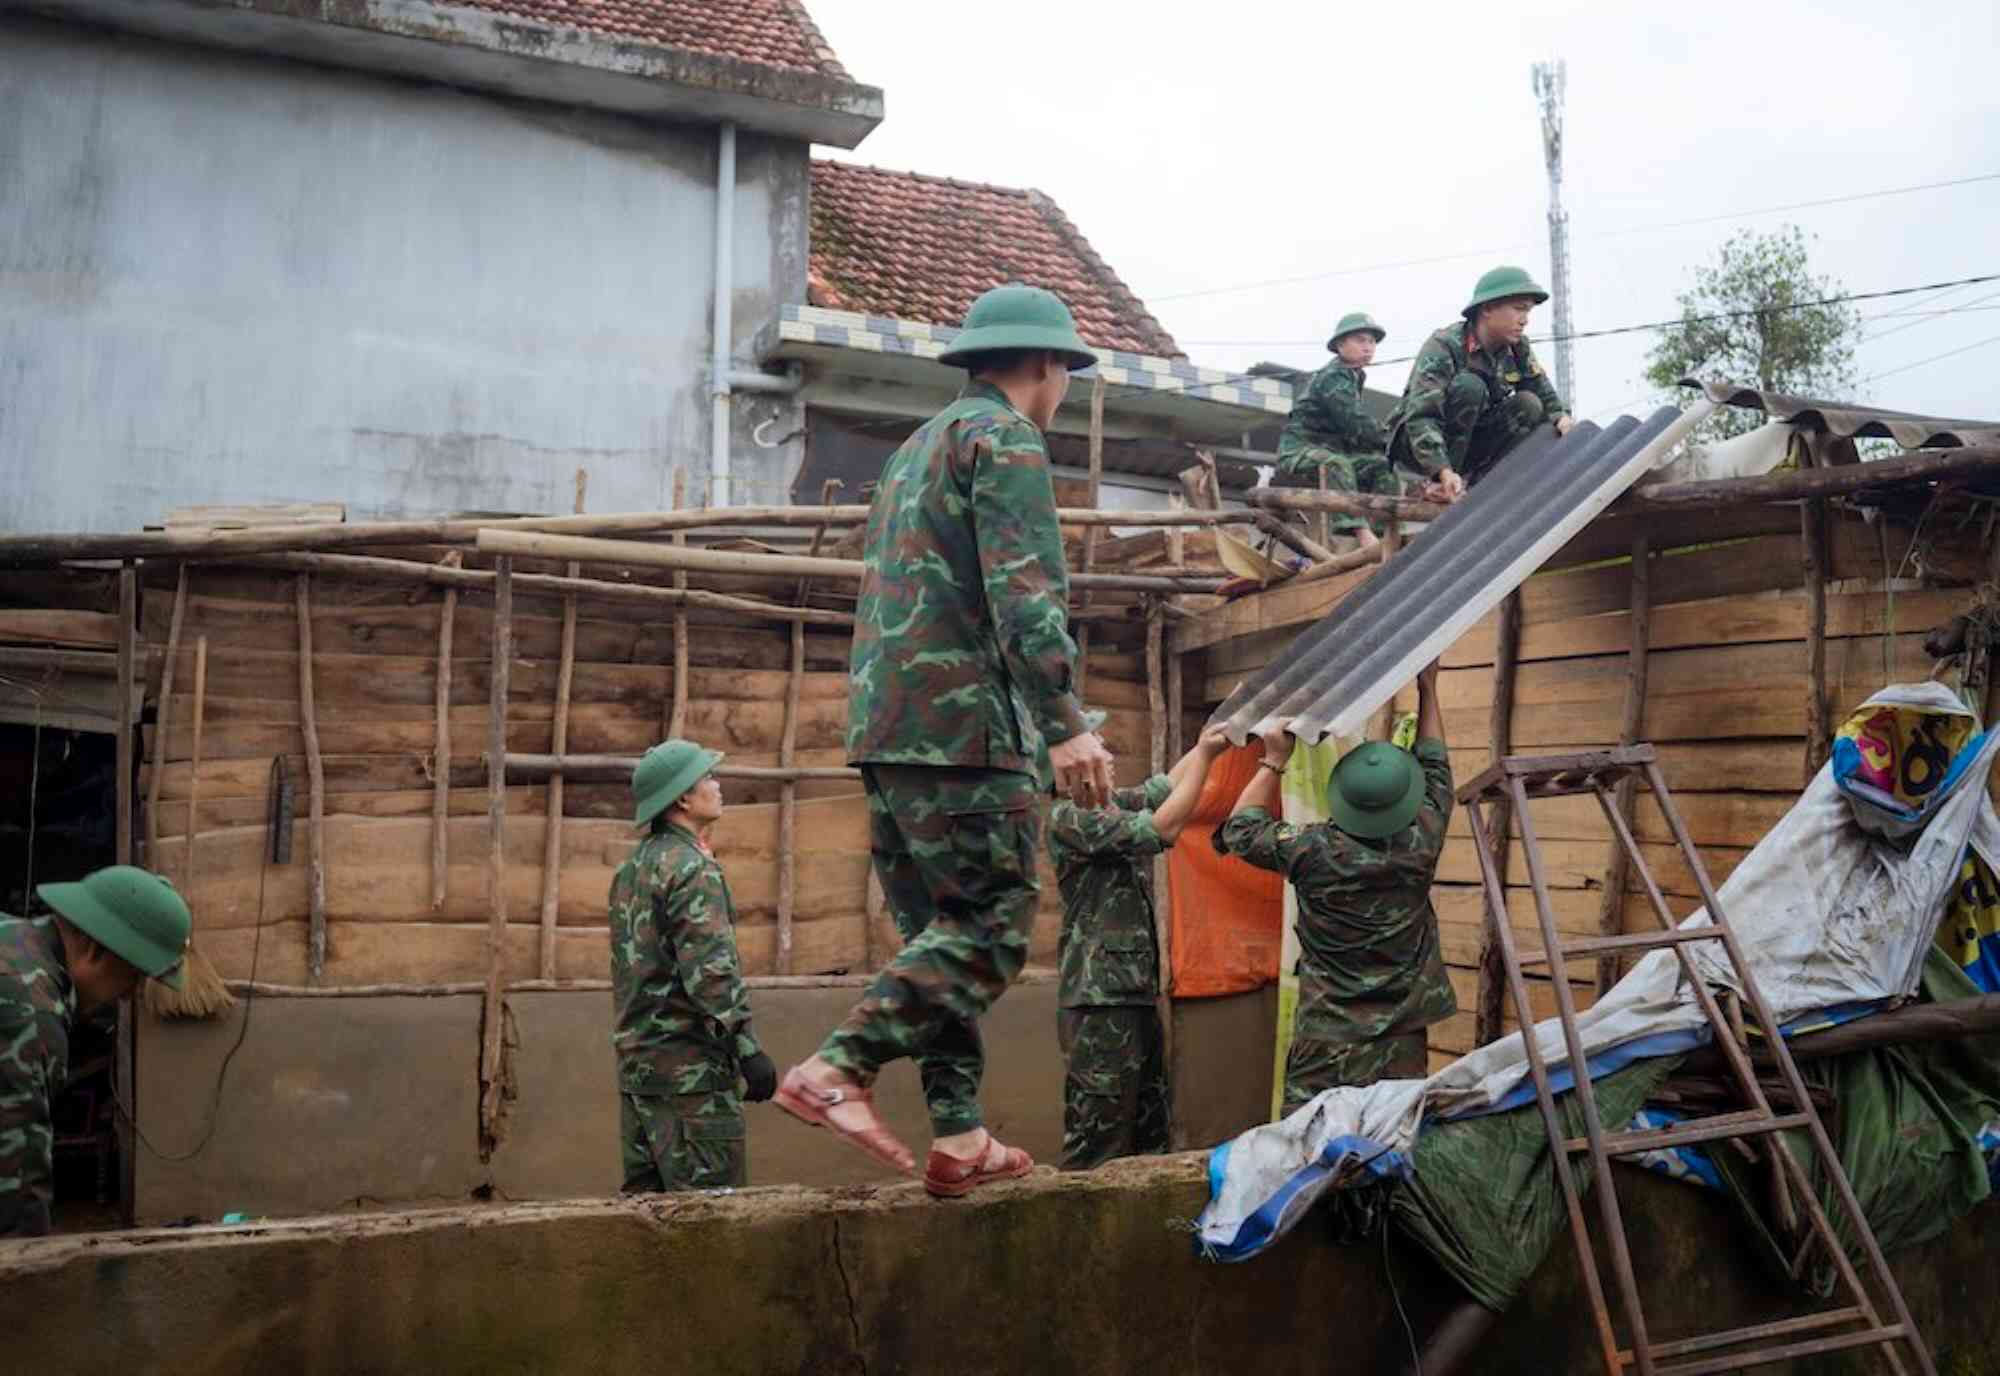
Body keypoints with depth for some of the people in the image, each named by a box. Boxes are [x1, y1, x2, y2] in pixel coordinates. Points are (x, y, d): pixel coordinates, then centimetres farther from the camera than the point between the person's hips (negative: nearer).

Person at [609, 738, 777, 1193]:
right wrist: (749, 1050, -20)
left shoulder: (631, 867, 15)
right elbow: (711, 970, -21)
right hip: (688, 1064, -9)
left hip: (635, 1057, 9)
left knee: (645, 1193, 13)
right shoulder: (691, 867, -14)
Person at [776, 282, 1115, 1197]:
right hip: (961, 720, -9)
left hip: (884, 726, 9)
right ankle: (837, 1068, -17)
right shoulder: (1006, 437, -3)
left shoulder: (918, 447, 26)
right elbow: (1024, 591, -16)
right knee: (994, 925, -7)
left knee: (942, 930, 9)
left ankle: (958, 1137, 8)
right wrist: (1064, 723, -20)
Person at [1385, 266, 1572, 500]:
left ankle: (1475, 482, -16)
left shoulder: (1518, 348, -3)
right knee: (1469, 386, -29)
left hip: (1469, 445, 6)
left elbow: (1546, 395, 1)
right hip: (1416, 445, -6)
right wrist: (1444, 471, -46)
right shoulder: (1443, 347, -23)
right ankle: (1440, 484, -25)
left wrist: (1562, 417, -24)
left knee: (1529, 405, -13)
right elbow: (1419, 418, -33)